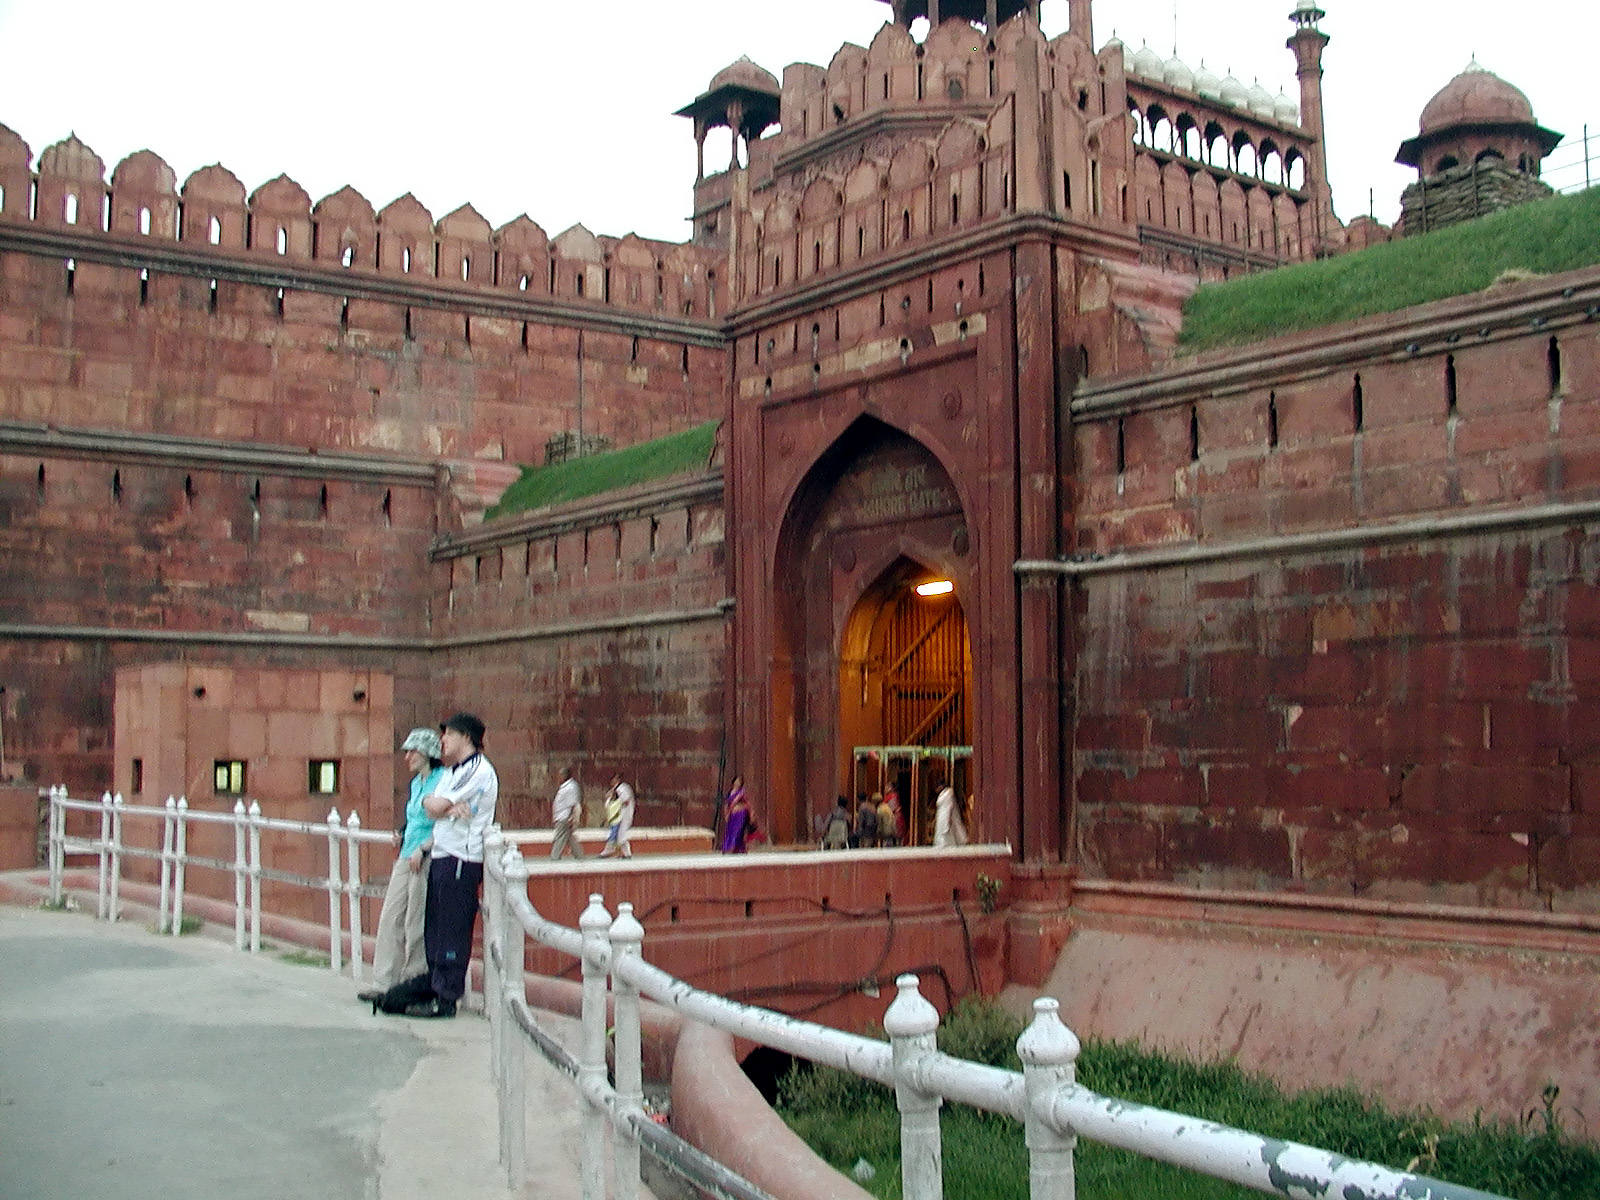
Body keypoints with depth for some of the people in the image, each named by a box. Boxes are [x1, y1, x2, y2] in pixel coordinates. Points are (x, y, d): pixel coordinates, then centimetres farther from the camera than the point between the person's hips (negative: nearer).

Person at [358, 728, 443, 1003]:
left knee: (416, 924, -3)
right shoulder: (415, 783, 17)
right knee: (390, 917, 6)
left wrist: (422, 848, -18)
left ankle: (412, 983, 8)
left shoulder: (442, 779, -11)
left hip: (427, 859, -9)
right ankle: (383, 983, 11)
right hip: (407, 856, 9)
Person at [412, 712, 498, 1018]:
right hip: (441, 855, 10)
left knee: (453, 930, -6)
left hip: (461, 859, -10)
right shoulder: (452, 772, 20)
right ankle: (436, 989, 17)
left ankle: (446, 999, -3)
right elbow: (435, 810, 8)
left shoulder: (479, 771, -11)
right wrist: (448, 807, -13)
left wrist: (432, 801, 8)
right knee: (434, 928, 10)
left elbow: (437, 807, -14)